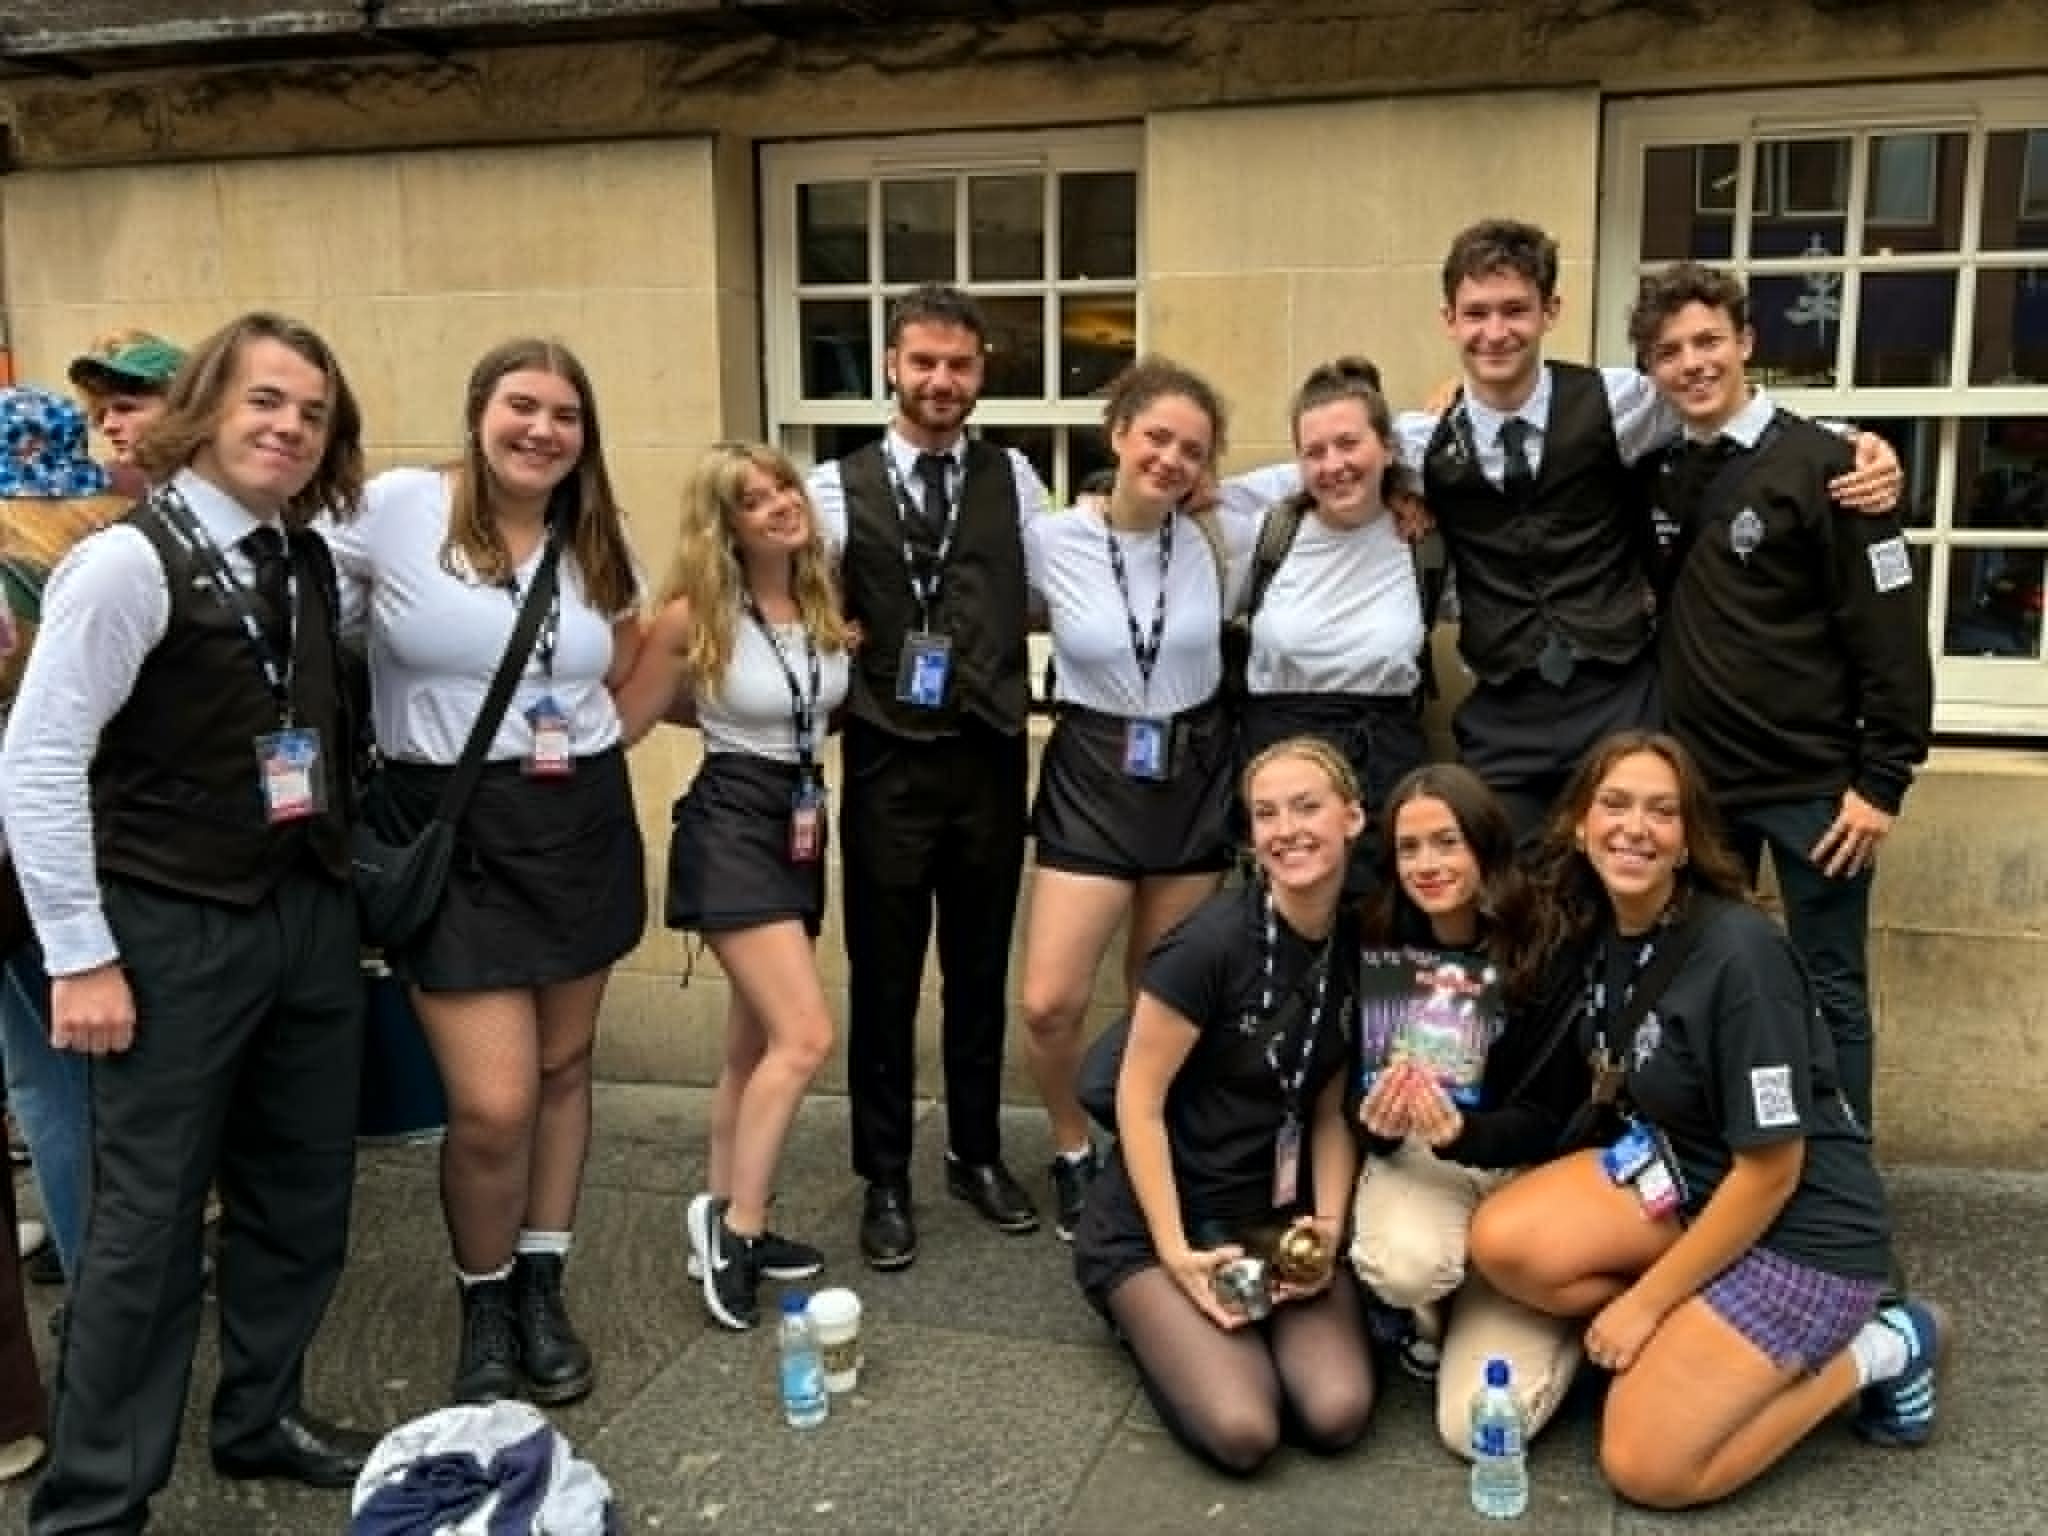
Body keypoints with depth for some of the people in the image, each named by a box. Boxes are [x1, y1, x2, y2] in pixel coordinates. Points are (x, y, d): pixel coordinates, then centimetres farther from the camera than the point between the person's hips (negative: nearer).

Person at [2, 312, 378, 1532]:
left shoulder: (310, 563, 6)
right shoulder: (130, 561, -13)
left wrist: (339, 882, 5)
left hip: (311, 913, 6)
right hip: (176, 929, -6)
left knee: (303, 1194, 16)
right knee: (149, 1219, 3)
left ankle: (263, 1417, 37)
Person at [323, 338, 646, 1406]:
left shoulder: (597, 543, 9)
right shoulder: (392, 511, -7)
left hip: (582, 824, 5)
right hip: (453, 831, -4)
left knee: (562, 1067, 12)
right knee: (493, 1102, -8)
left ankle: (542, 1290, 30)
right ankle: (482, 1308, 20)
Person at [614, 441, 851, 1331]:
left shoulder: (825, 603, 3)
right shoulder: (695, 616, -12)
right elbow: (625, 725, -5)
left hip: (801, 825, 7)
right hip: (731, 826, -6)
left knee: (755, 1043, 14)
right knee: (806, 1035, -16)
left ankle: (724, 1225, 27)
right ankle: (736, 1224, 0)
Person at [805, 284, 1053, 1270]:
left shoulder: (1014, 478, 5)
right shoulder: (835, 486, 0)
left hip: (990, 757, 2)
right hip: (888, 763, -1)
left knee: (981, 969, 14)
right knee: (884, 977, 8)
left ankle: (977, 1155, 33)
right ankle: (885, 1179, 24)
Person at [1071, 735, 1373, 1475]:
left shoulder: (1359, 947, -2)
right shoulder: (1212, 941, -21)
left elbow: (1330, 1110, 5)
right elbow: (1139, 1101, -16)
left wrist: (1327, 1229, -7)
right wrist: (1176, 1253, -18)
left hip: (1282, 1217, 5)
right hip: (1156, 1220, -5)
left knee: (1336, 1415, -17)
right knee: (1242, 1432, -20)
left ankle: (1244, 1324, 13)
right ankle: (1156, 1319, 10)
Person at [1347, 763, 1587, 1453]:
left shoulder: (1548, 955, -14)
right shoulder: (1372, 949, -8)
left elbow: (1550, 1118, -11)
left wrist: (1461, 1131, -31)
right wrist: (1373, 1120, -25)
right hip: (1410, 1152, 2)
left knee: (1479, 1427, -15)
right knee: (1406, 1268, -37)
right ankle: (1430, 1318, 4)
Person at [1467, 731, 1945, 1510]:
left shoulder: (1739, 954, -26)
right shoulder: (1600, 927, -3)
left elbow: (1769, 1172, -22)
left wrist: (1645, 1303, -14)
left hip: (1801, 1226, -7)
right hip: (1680, 1176, 7)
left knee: (1644, 1467, -9)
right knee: (1503, 1243, -17)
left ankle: (1873, 1350, 7)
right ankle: (1696, 1330, 3)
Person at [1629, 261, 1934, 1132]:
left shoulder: (1820, 466, -10)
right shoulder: (1655, 473, 5)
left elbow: (1893, 636, -12)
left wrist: (1884, 781, -13)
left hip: (1813, 783, -5)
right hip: (1697, 776, 5)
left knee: (1829, 990, 6)